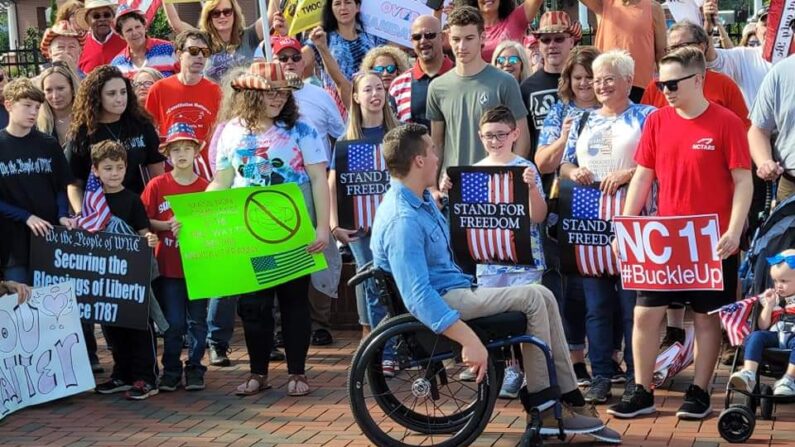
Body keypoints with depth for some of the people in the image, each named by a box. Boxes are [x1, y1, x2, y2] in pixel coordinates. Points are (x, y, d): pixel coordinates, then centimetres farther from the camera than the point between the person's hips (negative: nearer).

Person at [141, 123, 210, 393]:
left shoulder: (206, 188, 1)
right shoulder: (157, 185, 0)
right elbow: (144, 222, -1)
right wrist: (168, 226, -15)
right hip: (169, 266, -1)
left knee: (197, 320, 7)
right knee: (173, 322, 3)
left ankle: (195, 370, 19)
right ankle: (171, 371, 15)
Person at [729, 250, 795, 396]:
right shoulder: (773, 298, 16)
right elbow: (763, 326, 10)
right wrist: (769, 305, 1)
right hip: (775, 337, 4)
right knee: (755, 336, -24)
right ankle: (748, 374, -38)